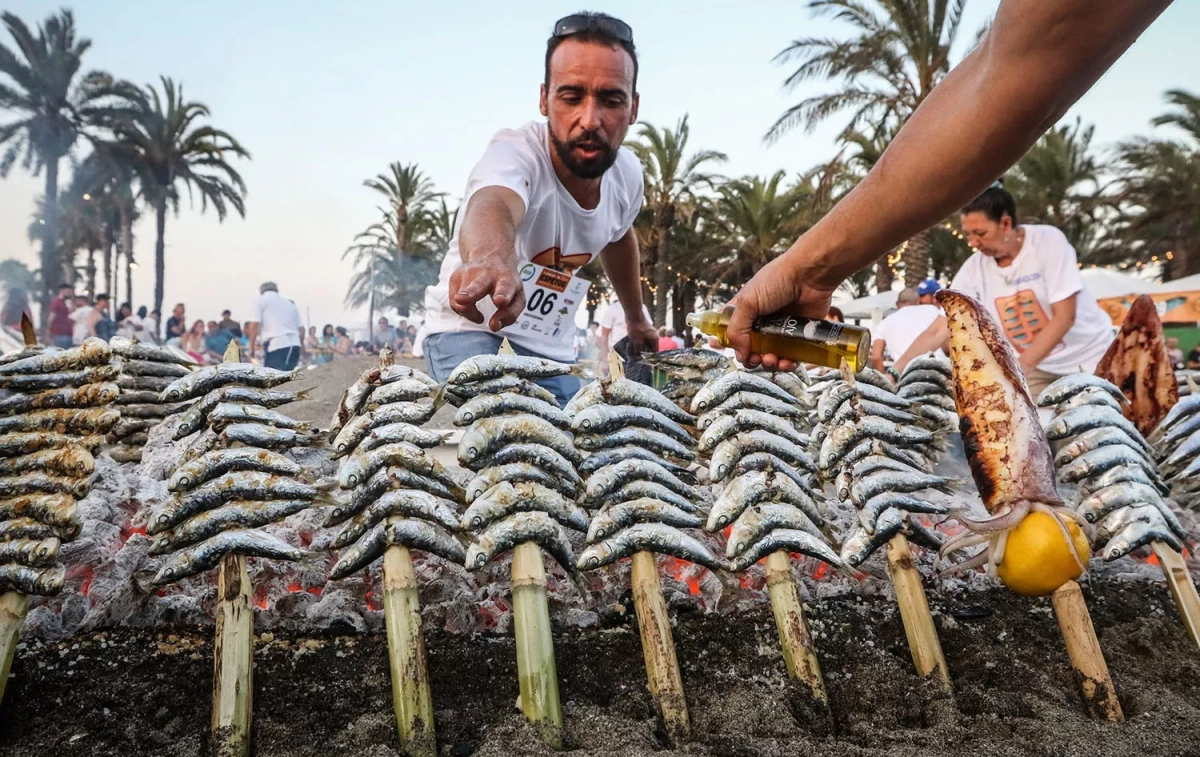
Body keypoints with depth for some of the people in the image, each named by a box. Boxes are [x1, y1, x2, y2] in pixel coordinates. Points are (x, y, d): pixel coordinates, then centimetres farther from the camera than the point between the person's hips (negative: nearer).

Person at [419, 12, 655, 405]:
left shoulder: (627, 173, -11)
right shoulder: (516, 152, -31)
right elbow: (491, 207, -56)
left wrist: (637, 318, 26)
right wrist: (491, 259, -80)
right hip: (469, 324, -6)